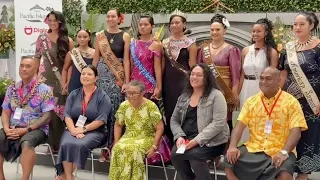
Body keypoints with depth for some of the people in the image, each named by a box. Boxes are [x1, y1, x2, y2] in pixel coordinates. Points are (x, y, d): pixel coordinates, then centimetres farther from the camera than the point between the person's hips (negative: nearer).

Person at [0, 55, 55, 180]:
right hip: (13, 129, 5)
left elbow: (47, 117, -8)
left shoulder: (44, 90, -3)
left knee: (26, 143, -37)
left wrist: (26, 130, -17)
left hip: (36, 129, -5)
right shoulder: (12, 89, 12)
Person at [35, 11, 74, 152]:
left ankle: (58, 144, 7)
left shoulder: (68, 41, 3)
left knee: (59, 112, -1)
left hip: (61, 80, -1)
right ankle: (51, 143, 7)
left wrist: (68, 82, -4)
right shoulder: (42, 38, 5)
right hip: (45, 78, 1)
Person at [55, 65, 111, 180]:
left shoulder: (103, 96, 2)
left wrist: (83, 129, -18)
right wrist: (73, 130, -16)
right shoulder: (73, 94, 14)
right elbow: (67, 116, 3)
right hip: (73, 129, 3)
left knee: (80, 145, -33)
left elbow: (101, 119, -9)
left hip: (94, 131, -3)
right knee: (66, 144, -30)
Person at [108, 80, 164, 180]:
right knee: (118, 149, -27)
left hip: (147, 138, -3)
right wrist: (116, 142, 1)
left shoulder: (151, 106, -11)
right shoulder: (124, 106, 1)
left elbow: (160, 128, -10)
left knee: (134, 150, -33)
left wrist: (154, 146, -18)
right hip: (129, 137, 4)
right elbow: (118, 125, 14)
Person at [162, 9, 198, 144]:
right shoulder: (165, 43, 10)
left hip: (183, 81, -4)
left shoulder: (190, 43, -2)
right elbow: (162, 65, 12)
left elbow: (192, 66, -3)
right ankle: (170, 142, 16)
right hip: (168, 81, 4)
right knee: (169, 111, 6)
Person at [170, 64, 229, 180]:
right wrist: (179, 136, -6)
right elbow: (174, 120, 14)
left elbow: (218, 123, -16)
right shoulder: (184, 97, 12)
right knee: (174, 154, -23)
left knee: (193, 154, -33)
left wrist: (197, 140, -21)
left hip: (211, 141, -5)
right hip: (186, 140, 5)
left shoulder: (216, 95, -7)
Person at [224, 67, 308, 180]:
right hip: (253, 149, 3)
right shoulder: (251, 101, 10)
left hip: (279, 151, -3)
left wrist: (284, 152, -24)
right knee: (229, 162, -19)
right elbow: (240, 125, 3)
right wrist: (232, 146, -15)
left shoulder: (291, 102, -1)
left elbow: (296, 131, -8)